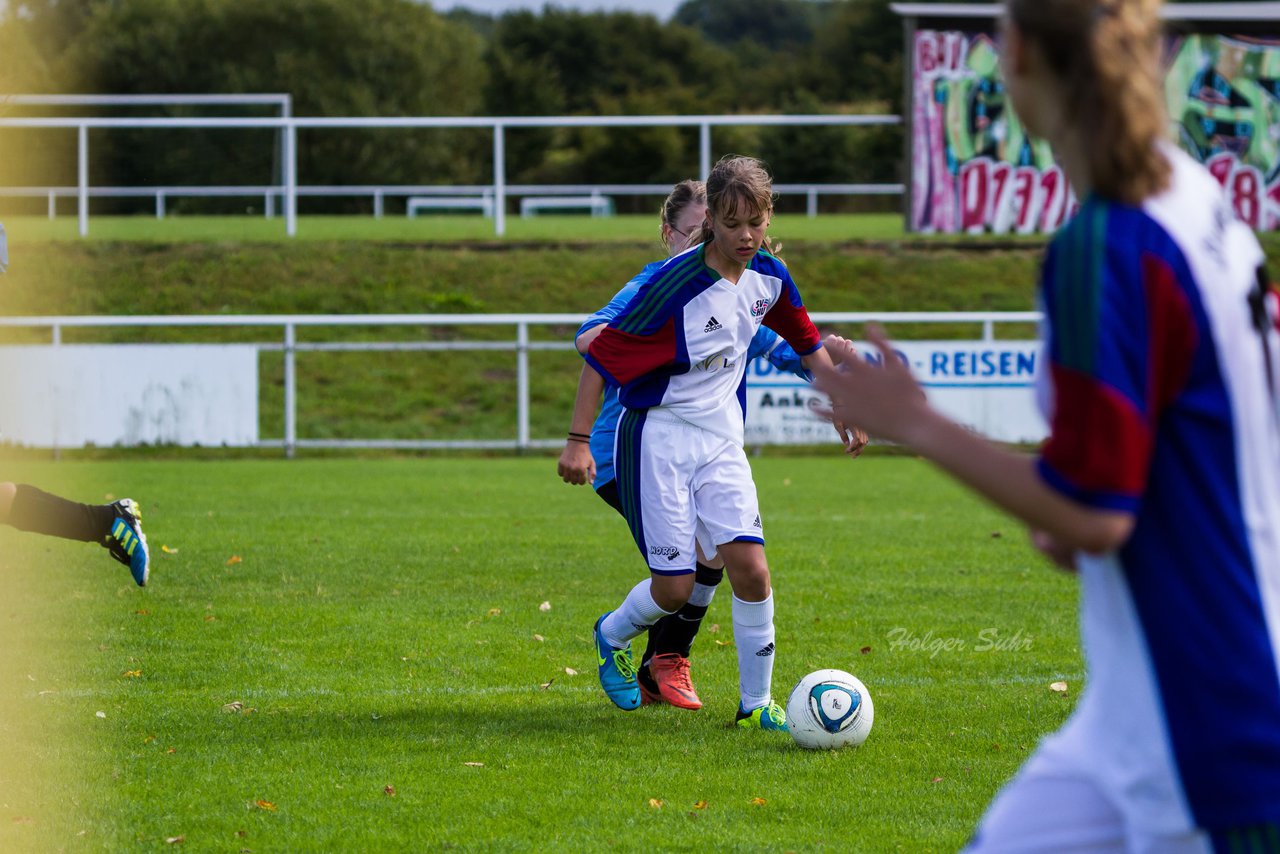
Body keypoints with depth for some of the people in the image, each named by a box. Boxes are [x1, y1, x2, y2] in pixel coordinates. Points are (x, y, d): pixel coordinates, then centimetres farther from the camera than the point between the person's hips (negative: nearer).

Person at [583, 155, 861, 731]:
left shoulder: (768, 278, -2)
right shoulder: (675, 285, -21)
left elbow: (806, 342, 18)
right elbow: (604, 353, -15)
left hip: (721, 440, 5)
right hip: (658, 439, -5)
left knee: (750, 566, -11)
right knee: (676, 587, -5)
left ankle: (755, 704, 4)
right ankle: (612, 635, 30)